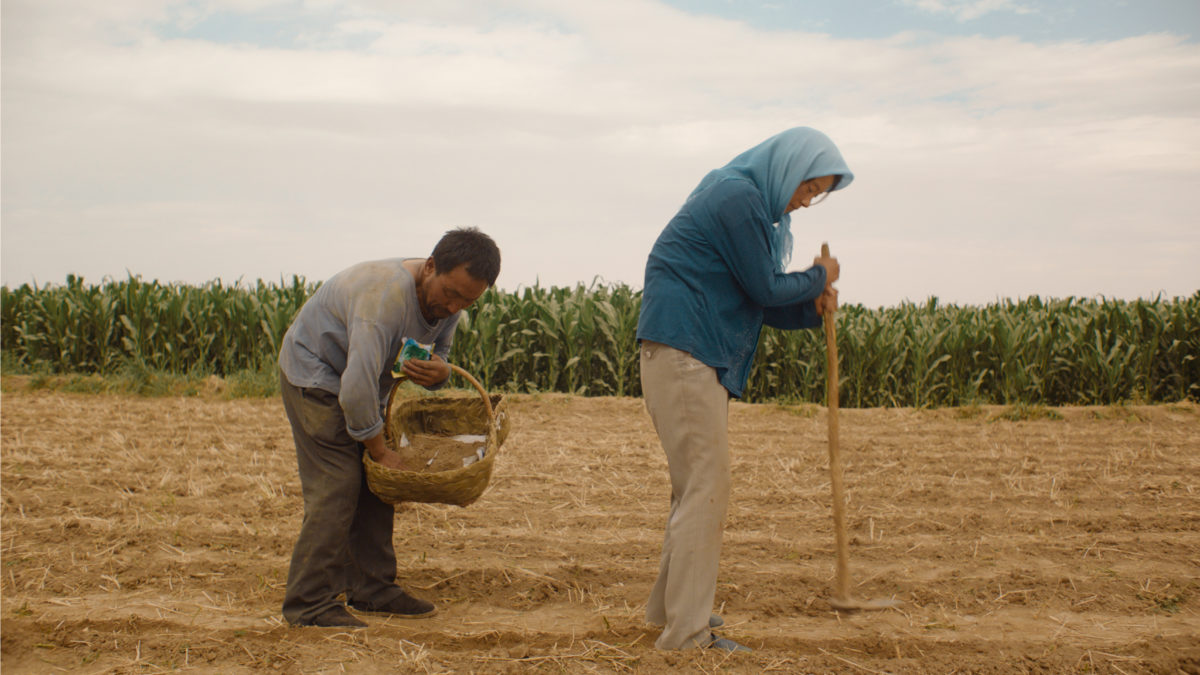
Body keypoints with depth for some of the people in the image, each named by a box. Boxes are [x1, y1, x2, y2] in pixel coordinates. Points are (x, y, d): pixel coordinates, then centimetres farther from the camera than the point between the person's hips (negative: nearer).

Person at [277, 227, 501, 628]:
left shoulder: (446, 300, -8)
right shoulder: (386, 294, -35)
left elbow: (439, 348, 7)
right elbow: (357, 388, -37)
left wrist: (438, 371, -19)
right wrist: (381, 451, -26)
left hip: (362, 381, 9)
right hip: (314, 374, -9)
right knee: (336, 486, -15)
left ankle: (372, 590, 12)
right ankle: (308, 604, -10)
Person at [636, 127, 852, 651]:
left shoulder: (752, 201, 20)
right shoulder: (736, 197, -12)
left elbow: (760, 303, 20)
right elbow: (765, 288, -13)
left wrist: (812, 308, 3)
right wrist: (819, 277, 3)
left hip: (705, 358, 11)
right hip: (682, 349, -11)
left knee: (696, 485, 17)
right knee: (705, 489, -11)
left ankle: (669, 604, 29)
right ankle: (687, 634, -7)